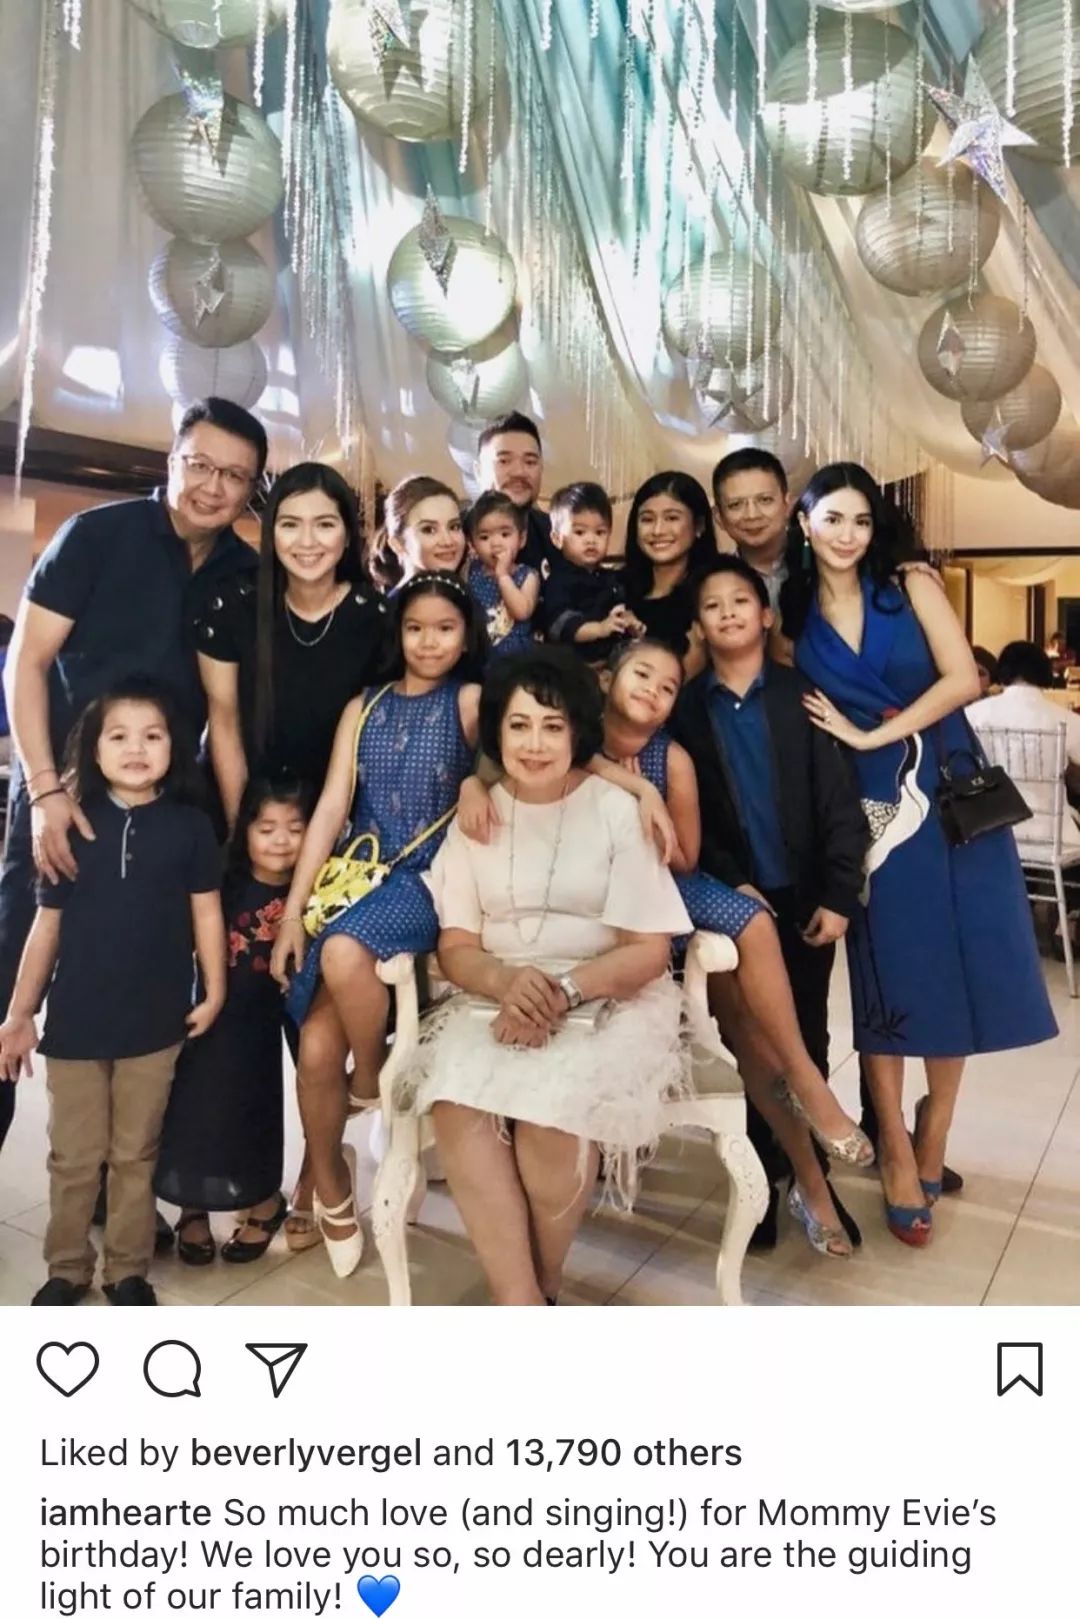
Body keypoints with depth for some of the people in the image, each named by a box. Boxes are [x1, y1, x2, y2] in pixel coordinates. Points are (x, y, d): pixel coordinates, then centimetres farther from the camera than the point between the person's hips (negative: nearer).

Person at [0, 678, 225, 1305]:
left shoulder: (189, 825, -3)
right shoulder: (73, 825, -1)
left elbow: (206, 913, 2)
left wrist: (214, 992, -2)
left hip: (154, 1022, -1)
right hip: (75, 1021, 1)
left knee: (136, 1155, 13)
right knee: (74, 1157, 13)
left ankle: (129, 1270, 27)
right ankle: (67, 1268, 30)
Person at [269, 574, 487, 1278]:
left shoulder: (472, 701, 5)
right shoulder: (363, 708, 12)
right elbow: (331, 807, 6)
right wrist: (292, 910, 1)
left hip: (431, 880, -3)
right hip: (361, 878, 3)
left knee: (345, 955, -34)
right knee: (316, 1048, -10)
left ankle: (373, 1078, -4)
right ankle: (330, 1184, 15)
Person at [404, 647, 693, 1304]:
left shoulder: (618, 810, -1)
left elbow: (649, 950, -4)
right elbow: (456, 945, 5)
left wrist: (563, 993, -19)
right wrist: (507, 982, -17)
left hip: (609, 1003, -2)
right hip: (498, 1000, 3)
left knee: (553, 1111, -31)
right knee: (458, 1103, -28)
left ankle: (543, 1289, -3)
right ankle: (522, 1305, -18)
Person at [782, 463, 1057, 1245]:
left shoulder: (913, 589, 2)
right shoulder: (792, 615, 4)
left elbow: (962, 678, -9)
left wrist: (872, 735, -12)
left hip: (946, 795, 0)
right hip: (866, 809, 0)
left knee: (954, 966, 3)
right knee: (884, 974, 1)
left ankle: (934, 1128, 21)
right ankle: (896, 1147, 13)